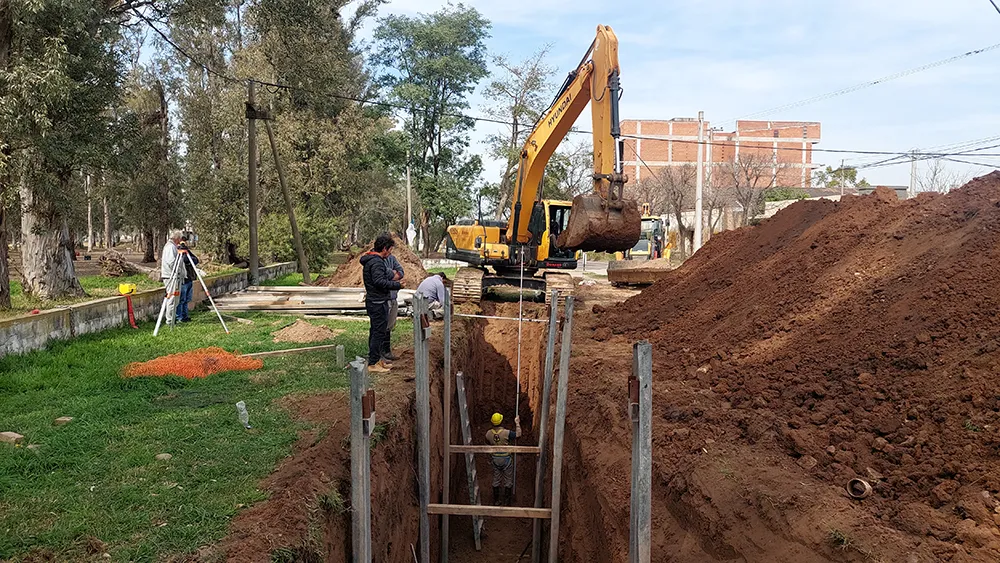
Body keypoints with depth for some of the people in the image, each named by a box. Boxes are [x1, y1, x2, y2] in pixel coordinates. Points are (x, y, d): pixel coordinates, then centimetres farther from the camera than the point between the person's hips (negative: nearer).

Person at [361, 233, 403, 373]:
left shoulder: (370, 260, 15)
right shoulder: (376, 262, -19)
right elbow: (379, 281, -26)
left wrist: (393, 281, 10)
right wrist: (397, 285, -19)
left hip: (374, 302, 11)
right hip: (378, 303, -11)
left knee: (375, 331, 18)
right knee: (379, 331, -6)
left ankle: (378, 357, 29)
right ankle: (373, 363, -2)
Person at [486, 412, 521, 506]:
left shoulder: (488, 433, -11)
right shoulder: (506, 433, -24)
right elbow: (518, 433, -11)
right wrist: (517, 423, 1)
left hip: (495, 459, 3)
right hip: (506, 459, -3)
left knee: (496, 480, 17)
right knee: (508, 481, 13)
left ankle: (496, 501, 26)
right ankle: (507, 502, 21)